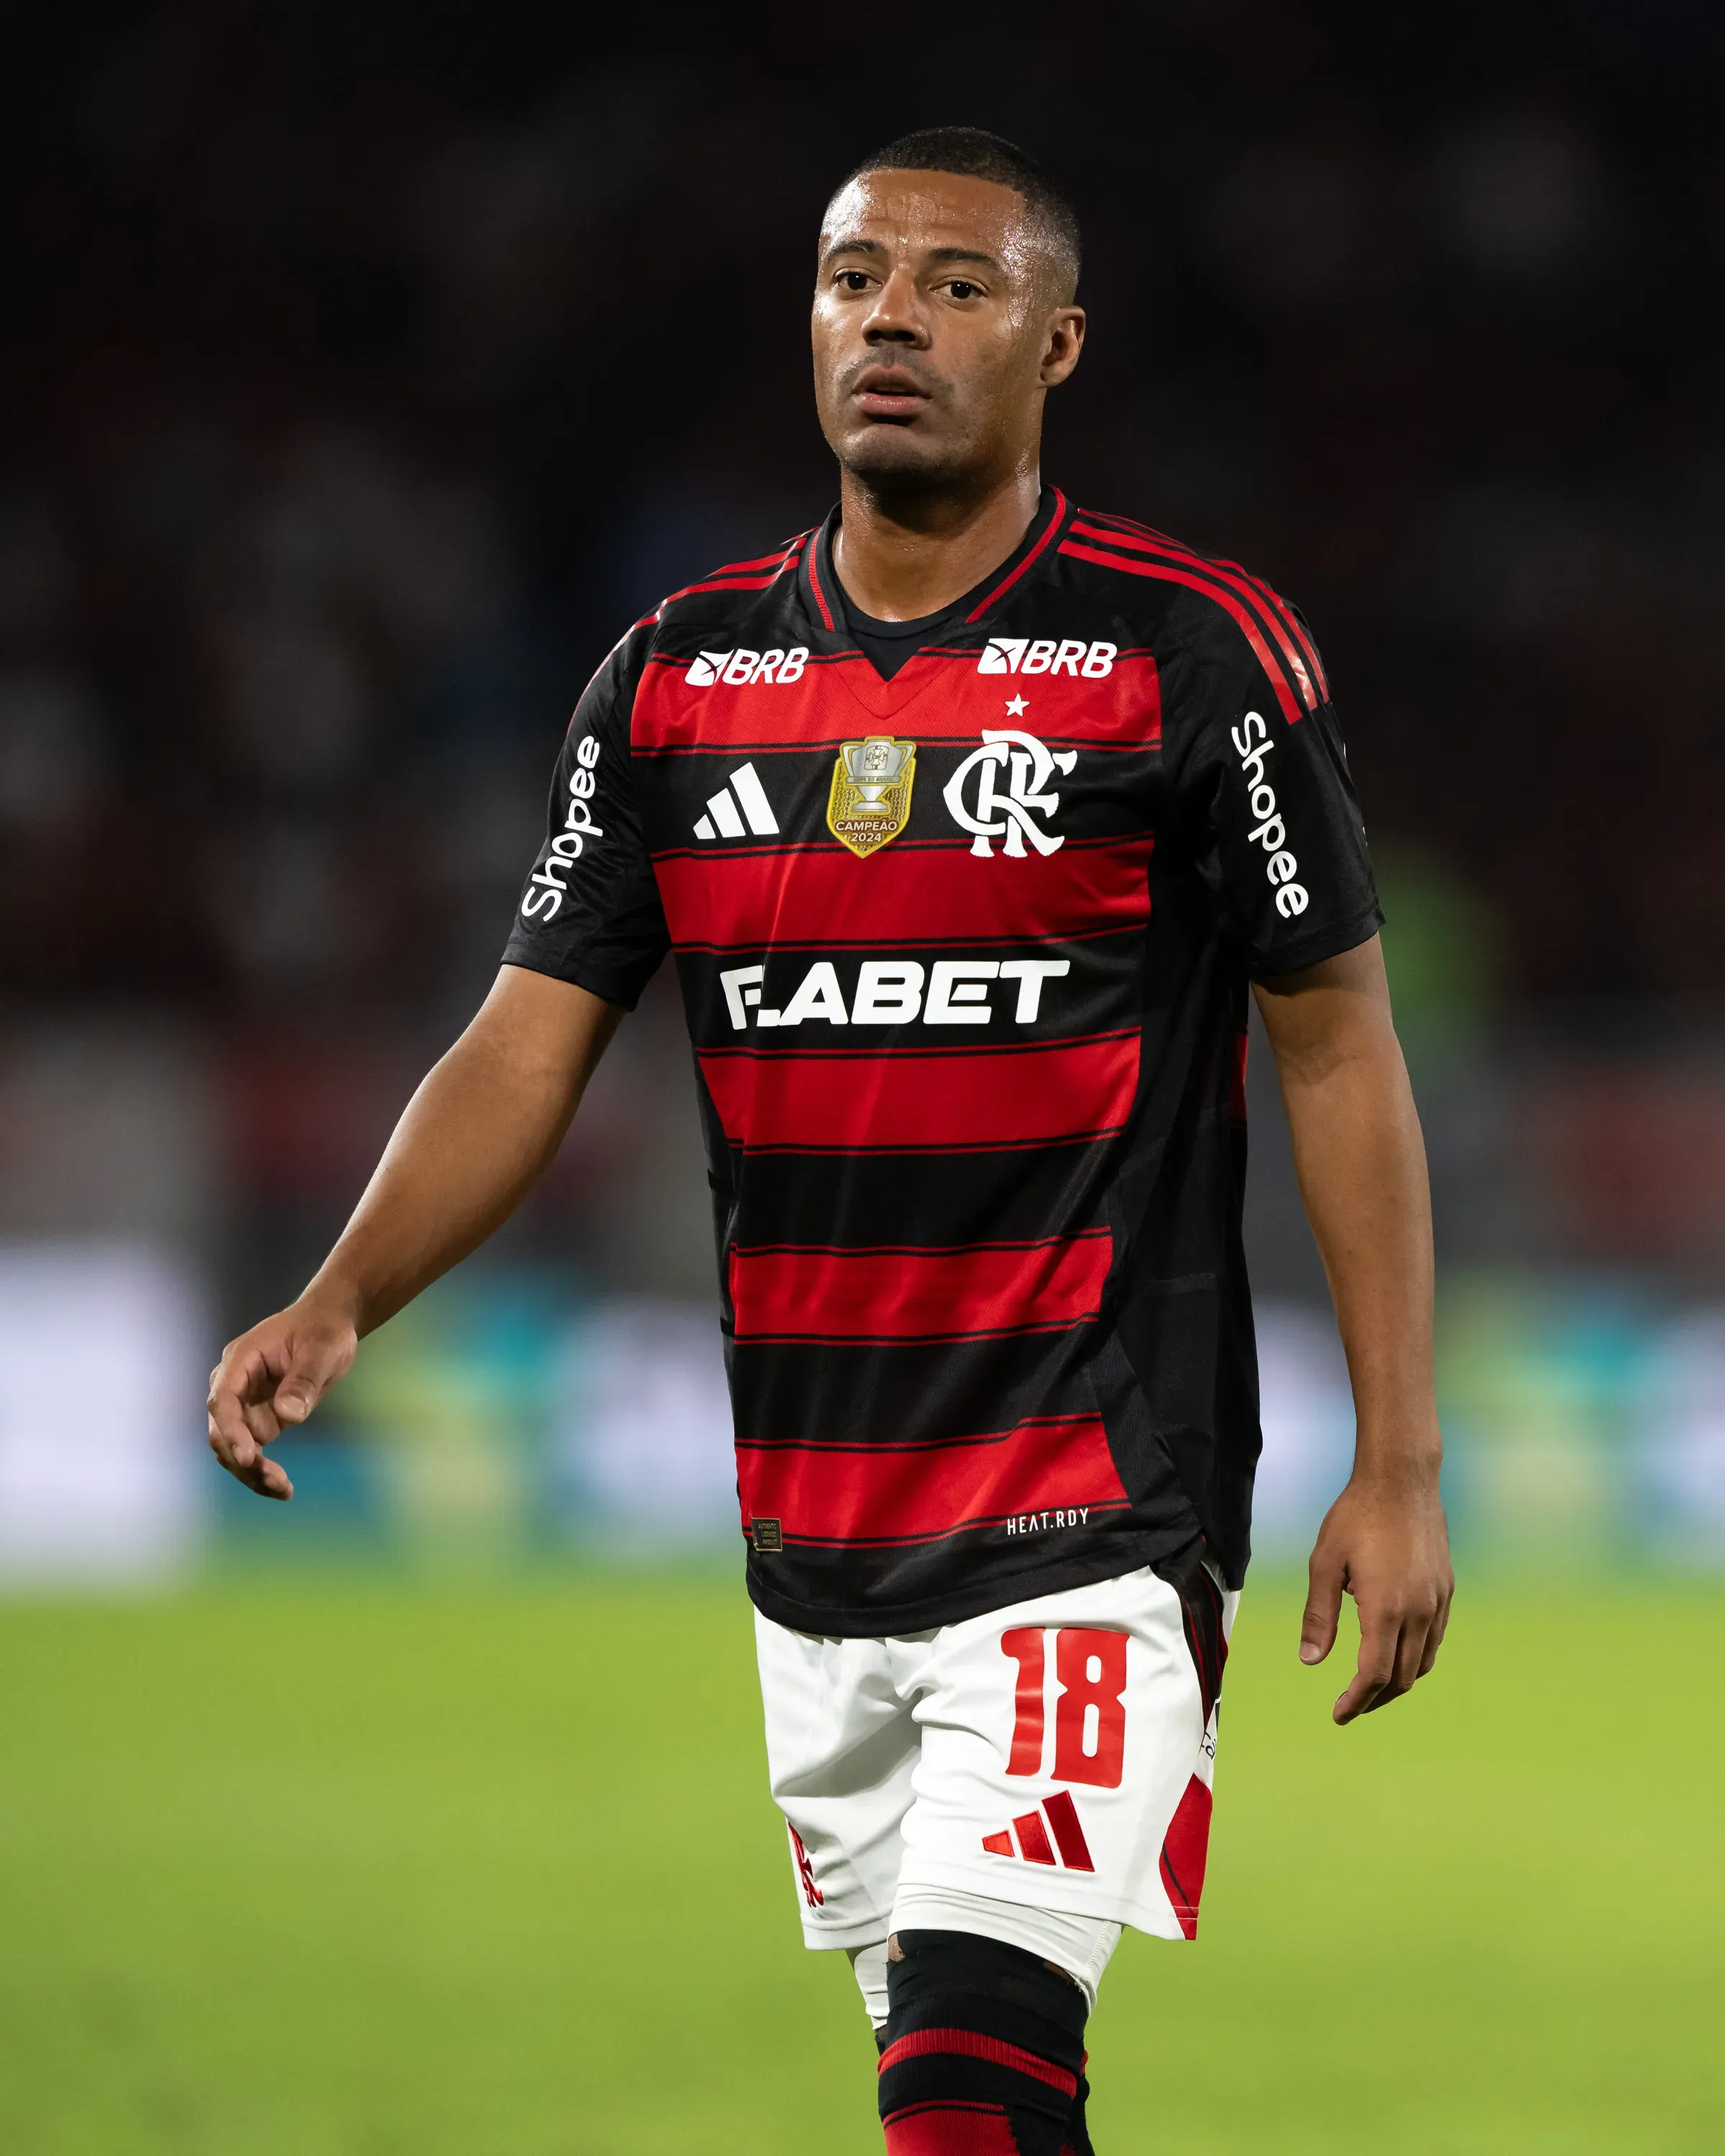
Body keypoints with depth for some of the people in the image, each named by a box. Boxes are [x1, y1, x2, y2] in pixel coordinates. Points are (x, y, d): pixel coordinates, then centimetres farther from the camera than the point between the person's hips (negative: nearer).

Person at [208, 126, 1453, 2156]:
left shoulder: (1188, 652, -5)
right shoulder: (681, 673, 8)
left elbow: (1339, 1048, -1)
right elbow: (532, 1042, 6)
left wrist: (1397, 1466, -5)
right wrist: (334, 1306, -11)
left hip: (1091, 1522, -5)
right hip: (811, 1531, 5)